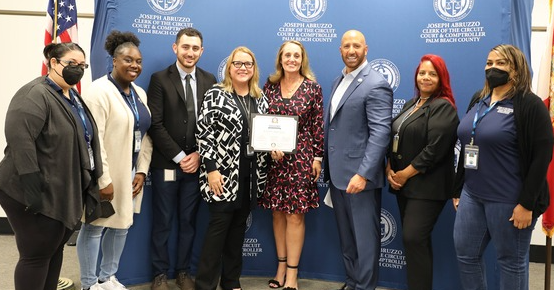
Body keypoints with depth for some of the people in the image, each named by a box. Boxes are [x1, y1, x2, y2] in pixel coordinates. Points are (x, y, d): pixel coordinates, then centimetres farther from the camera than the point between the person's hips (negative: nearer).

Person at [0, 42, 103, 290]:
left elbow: (85, 140, 19)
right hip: (40, 194, -9)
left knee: (54, 251, 17)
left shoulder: (74, 97, 14)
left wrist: (94, 179, 13)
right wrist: (31, 185, -29)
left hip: (65, 192, 9)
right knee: (36, 255, 1)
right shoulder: (35, 94, -15)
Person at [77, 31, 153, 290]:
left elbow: (145, 135, 11)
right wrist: (103, 179, -21)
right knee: (95, 226, 4)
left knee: (122, 225, 15)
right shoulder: (99, 91, -13)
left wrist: (142, 171, 2)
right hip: (106, 174, -8)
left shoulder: (139, 93, 11)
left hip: (130, 172, 8)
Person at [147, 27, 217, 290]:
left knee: (188, 221, 12)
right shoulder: (160, 79, -3)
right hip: (166, 164, -2)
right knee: (162, 222, 7)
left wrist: (198, 155, -7)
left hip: (196, 163, 3)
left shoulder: (209, 80, 7)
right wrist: (179, 157, -13)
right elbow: (155, 124, -9)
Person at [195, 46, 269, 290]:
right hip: (223, 174, -5)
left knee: (238, 228, 12)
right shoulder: (216, 94, -5)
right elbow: (204, 133, -10)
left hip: (250, 176, 5)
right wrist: (211, 169, -16)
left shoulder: (260, 98, 11)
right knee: (218, 227, -4)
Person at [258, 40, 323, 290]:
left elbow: (318, 125, -1)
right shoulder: (270, 85, 5)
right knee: (278, 212, 9)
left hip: (301, 157, -3)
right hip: (274, 157, 3)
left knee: (295, 214, 0)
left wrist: (317, 157, -5)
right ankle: (282, 266, 23)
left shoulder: (312, 87, -2)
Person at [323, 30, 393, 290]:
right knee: (346, 235, 18)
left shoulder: (376, 85, -13)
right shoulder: (339, 81, 14)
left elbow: (381, 133, -20)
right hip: (337, 172, 8)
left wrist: (363, 174, -25)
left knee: (364, 236, 4)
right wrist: (325, 163, 13)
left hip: (359, 174, -8)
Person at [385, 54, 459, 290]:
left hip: (427, 186, -8)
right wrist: (389, 169, 0)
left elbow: (434, 149, -19)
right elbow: (395, 139, 14)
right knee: (415, 241, 14)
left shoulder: (443, 107, -10)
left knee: (414, 239, -11)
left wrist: (405, 174, -14)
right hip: (402, 183, 8)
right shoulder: (411, 104, 15)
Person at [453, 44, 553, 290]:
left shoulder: (530, 105, -10)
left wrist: (527, 203, -18)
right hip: (472, 195, 7)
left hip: (509, 200, -7)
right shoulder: (478, 100, 12)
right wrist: (458, 189, 15)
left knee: (511, 261, 8)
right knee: (465, 254, 12)